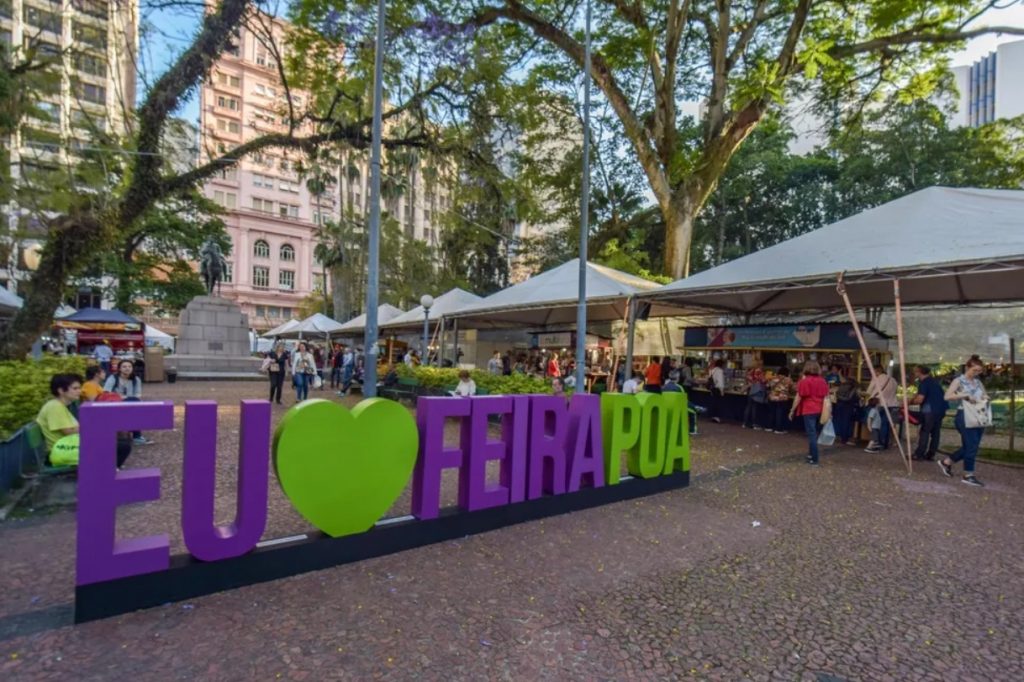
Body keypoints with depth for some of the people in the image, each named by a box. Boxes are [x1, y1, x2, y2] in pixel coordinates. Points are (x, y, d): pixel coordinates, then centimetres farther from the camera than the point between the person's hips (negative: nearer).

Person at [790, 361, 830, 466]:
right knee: (814, 433, 19)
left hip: (808, 411, -6)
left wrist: (792, 410, 0)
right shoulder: (822, 381, 6)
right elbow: (826, 397, 11)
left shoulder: (804, 381, -10)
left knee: (811, 434, -3)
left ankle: (814, 459, -2)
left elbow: (798, 398, -8)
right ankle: (812, 454, 29)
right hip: (819, 410, 6)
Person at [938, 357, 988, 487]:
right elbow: (947, 396, -16)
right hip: (965, 416, -7)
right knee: (971, 446, -6)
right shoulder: (959, 380, -5)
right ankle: (968, 475, 3)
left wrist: (985, 398, 0)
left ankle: (946, 462, 24)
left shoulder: (978, 382, 14)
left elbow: (985, 396, 22)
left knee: (969, 446, 9)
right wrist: (965, 395, -21)